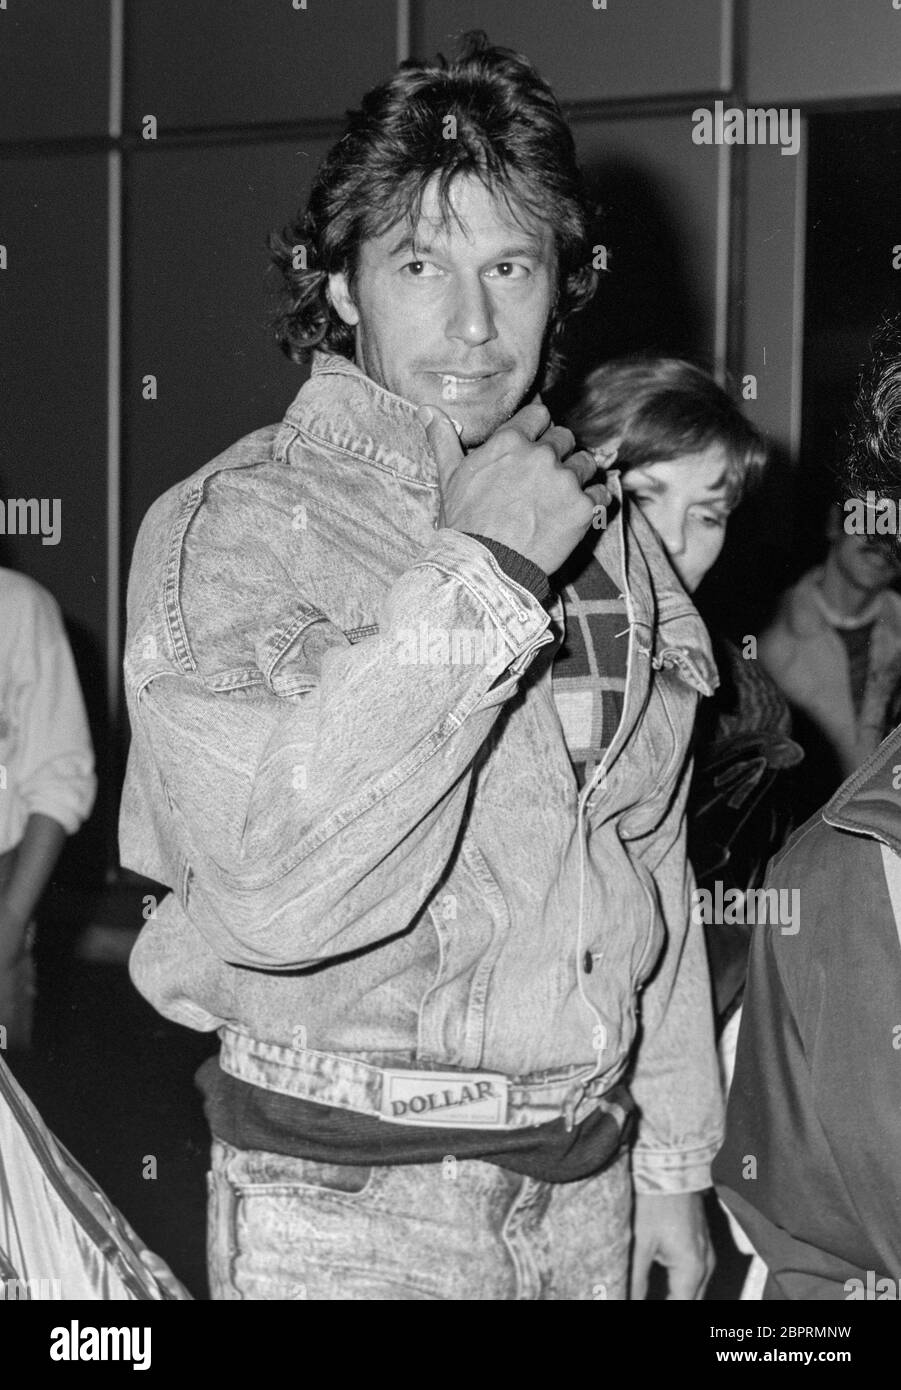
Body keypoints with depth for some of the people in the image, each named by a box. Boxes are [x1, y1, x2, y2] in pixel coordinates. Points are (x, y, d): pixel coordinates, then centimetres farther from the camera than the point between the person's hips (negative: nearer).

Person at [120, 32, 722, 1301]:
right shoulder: (234, 526, -14)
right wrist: (474, 576, -25)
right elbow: (272, 890, -29)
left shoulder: (601, 531, 6)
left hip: (588, 1188, 5)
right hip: (344, 1207, -5)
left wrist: (674, 1162, 15)